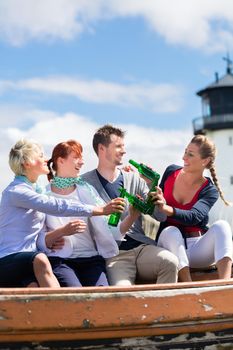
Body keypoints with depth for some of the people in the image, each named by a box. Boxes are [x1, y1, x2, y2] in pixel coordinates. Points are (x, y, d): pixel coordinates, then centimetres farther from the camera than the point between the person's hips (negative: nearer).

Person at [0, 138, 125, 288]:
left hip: (30, 261, 7)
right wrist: (99, 210, -19)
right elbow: (56, 206, -19)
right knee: (40, 260, -37)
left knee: (35, 286, -27)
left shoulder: (34, 189, 19)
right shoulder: (15, 191, -10)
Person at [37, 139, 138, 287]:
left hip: (90, 258, 2)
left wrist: (133, 215, -10)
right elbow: (38, 241, 0)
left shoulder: (87, 190, 16)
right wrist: (62, 231, -16)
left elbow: (110, 231, 6)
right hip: (59, 259, -2)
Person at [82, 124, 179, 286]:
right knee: (121, 289, -33)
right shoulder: (85, 183, 5)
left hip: (142, 247, 4)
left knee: (171, 262, -27)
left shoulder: (134, 179, 16)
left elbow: (161, 216, 12)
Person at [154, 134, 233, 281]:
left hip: (196, 250, -1)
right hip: (169, 242, 1)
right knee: (171, 231, -33)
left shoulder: (210, 191, -2)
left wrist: (167, 209, -42)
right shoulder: (171, 172, 6)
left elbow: (194, 217, -24)